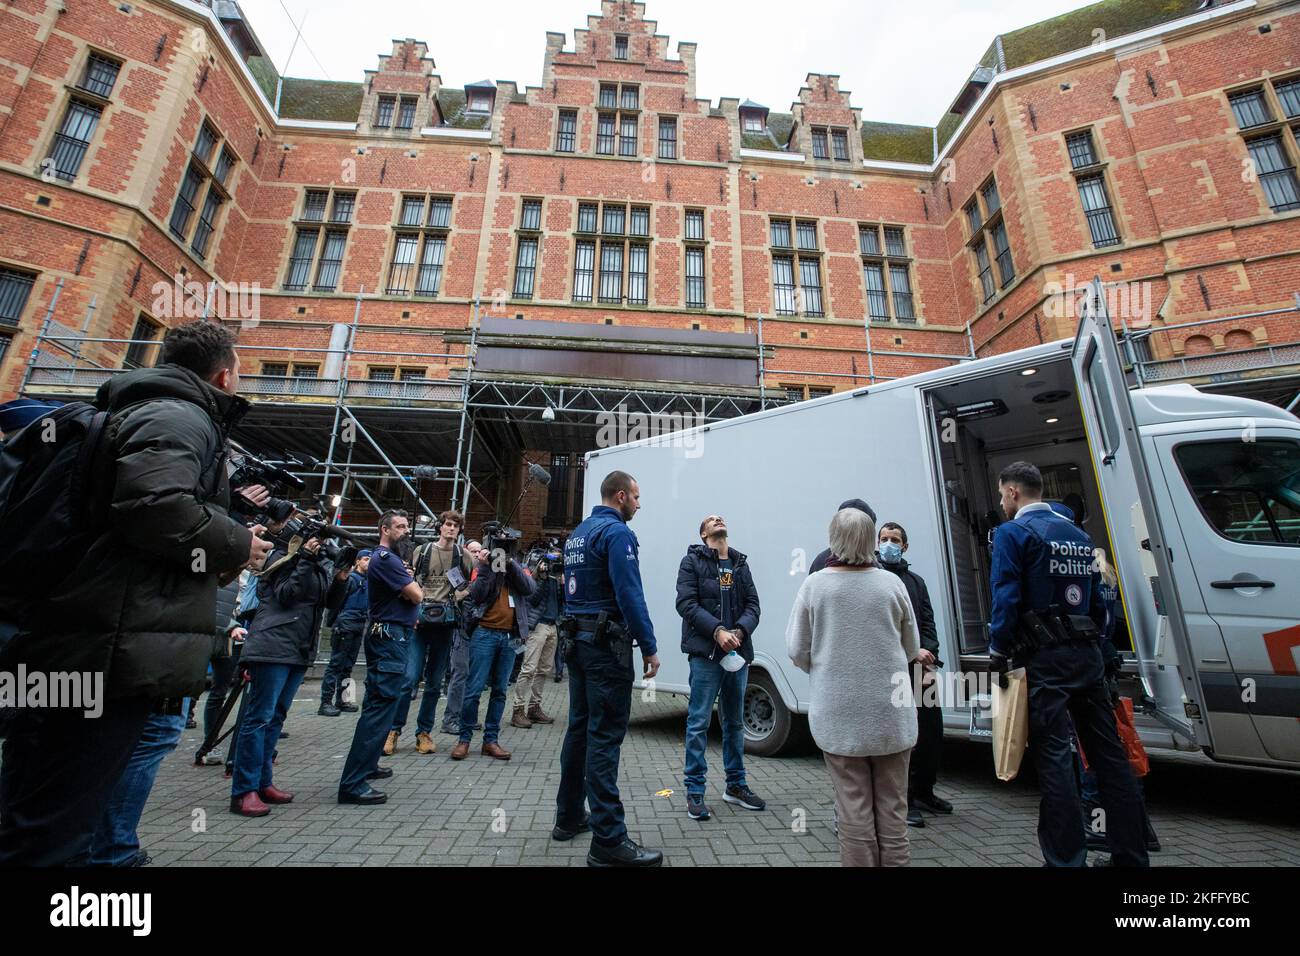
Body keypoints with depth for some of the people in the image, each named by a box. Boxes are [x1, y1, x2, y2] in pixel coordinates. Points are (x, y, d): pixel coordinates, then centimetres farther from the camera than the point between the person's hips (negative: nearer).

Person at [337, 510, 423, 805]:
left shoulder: (387, 558, 18)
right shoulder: (385, 558, -15)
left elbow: (408, 595, 17)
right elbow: (416, 596, -16)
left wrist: (410, 585, -2)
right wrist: (416, 586, 2)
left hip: (388, 636, 11)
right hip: (390, 637, -11)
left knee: (377, 704, 19)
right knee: (381, 706, -11)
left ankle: (365, 764, 31)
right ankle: (352, 783, -10)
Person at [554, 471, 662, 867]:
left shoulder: (577, 533, 15)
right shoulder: (617, 532, -14)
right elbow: (630, 595, -21)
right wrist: (650, 648, -16)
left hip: (576, 640, 9)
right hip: (606, 644, -9)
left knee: (580, 728, 17)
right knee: (604, 736, -5)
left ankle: (569, 818, 29)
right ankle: (608, 841, 3)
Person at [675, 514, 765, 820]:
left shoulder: (740, 564, 13)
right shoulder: (693, 560, -1)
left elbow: (753, 604, 7)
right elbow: (686, 603, -10)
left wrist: (739, 631, -11)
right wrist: (717, 631, -18)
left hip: (738, 652, 5)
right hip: (705, 652, -5)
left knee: (734, 722, 17)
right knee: (699, 722, 0)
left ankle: (736, 785, 32)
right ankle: (695, 791, 14)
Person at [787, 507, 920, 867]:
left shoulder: (814, 585, -9)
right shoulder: (892, 584, -5)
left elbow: (797, 652, -5)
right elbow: (911, 649, 6)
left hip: (839, 714, -1)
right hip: (891, 713, 2)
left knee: (853, 806, 10)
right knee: (892, 804, 16)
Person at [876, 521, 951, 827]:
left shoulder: (916, 581, 17)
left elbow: (928, 623, 10)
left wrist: (929, 658, -5)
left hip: (921, 667, 6)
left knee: (933, 732, 13)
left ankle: (923, 793, 31)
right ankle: (904, 801, 12)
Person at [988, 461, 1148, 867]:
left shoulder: (1013, 532, -9)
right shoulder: (1078, 534, 15)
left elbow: (1006, 598, -16)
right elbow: (1096, 599, 17)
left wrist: (998, 655, -7)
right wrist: (1090, 641, 20)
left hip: (1045, 659, -7)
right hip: (1086, 655, 8)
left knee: (1054, 758, -1)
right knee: (1108, 753, 14)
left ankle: (1067, 857, 6)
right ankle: (1130, 854, 24)